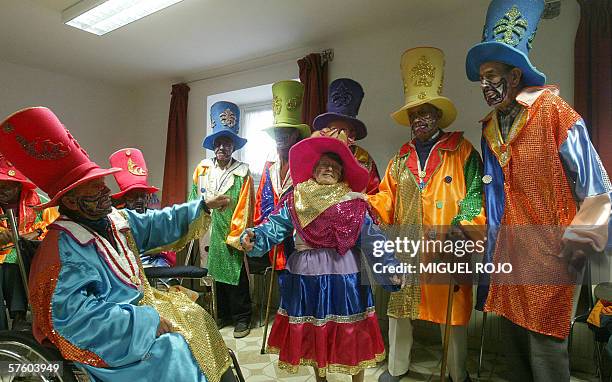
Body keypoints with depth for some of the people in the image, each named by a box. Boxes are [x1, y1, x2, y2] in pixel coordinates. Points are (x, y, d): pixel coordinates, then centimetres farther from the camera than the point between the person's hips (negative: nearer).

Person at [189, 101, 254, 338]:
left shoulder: (242, 173, -5)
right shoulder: (201, 169, 7)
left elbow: (244, 207, -8)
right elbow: (194, 201, 10)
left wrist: (236, 236, -10)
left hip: (231, 234, -4)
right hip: (208, 233, 4)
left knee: (236, 276, 4)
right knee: (216, 274, 13)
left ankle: (241, 318, 19)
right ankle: (222, 315, 29)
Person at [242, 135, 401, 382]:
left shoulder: (354, 203, 2)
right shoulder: (294, 200, 4)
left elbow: (372, 238, -4)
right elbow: (274, 227, -5)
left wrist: (390, 268, -14)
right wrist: (253, 237, -24)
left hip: (345, 275, -1)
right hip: (306, 274, 2)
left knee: (351, 333, 8)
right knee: (311, 331, 16)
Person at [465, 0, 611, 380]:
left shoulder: (553, 112, -8)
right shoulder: (491, 128, 10)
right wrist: (492, 257, 16)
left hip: (551, 254, -6)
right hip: (510, 252, 6)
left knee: (545, 346, 1)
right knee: (513, 341, 16)